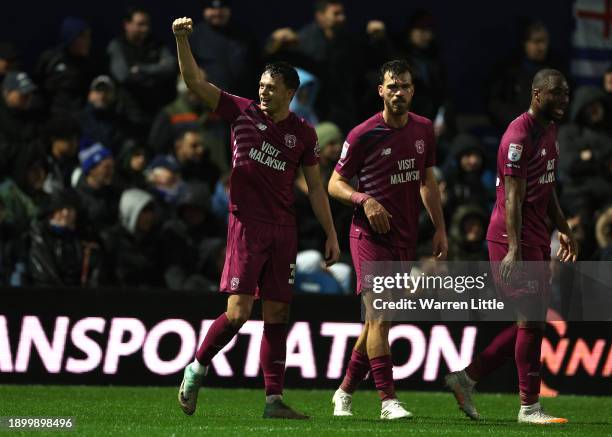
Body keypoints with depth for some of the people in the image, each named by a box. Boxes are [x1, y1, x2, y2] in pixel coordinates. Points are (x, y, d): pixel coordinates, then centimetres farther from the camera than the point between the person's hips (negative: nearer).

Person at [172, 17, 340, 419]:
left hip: (284, 230, 3)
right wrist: (182, 40, -17)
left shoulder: (303, 133, 7)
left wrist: (331, 234, 7)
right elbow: (195, 81, -4)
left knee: (277, 314, 2)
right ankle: (197, 368, 11)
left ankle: (274, 400, 5)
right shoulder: (242, 112, 1)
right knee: (238, 312, -12)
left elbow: (315, 186, 11)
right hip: (246, 224, -3)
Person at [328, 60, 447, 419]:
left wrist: (440, 229, 14)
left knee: (379, 320, 9)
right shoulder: (363, 135, -9)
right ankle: (388, 400, -17)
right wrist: (364, 200, -20)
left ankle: (346, 391, 23)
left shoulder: (424, 130, 8)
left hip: (405, 239, 6)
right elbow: (336, 183, -2)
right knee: (379, 316, -14)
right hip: (370, 235, -6)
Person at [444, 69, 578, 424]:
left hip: (537, 240, 10)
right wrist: (514, 250, -25)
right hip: (514, 239, -10)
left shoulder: (550, 130, 15)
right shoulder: (520, 135, -15)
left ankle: (466, 378, 19)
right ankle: (529, 407, 0)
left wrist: (564, 230, 26)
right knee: (532, 321, -7)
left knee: (530, 322, 10)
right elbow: (514, 197, -20)